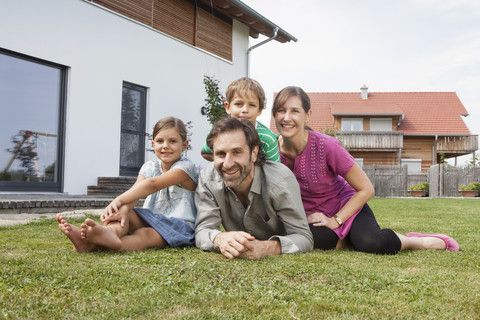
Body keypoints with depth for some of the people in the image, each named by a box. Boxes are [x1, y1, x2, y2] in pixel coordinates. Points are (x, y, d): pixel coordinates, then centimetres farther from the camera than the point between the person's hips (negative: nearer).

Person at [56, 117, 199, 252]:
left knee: (145, 234, -36)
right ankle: (111, 232, -61)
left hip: (180, 225, -5)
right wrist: (122, 210, -33)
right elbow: (135, 191, -10)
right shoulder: (150, 167, 11)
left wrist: (119, 200, -34)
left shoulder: (186, 167, -9)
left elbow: (152, 185, -23)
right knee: (124, 210, -24)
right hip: (152, 220, 6)